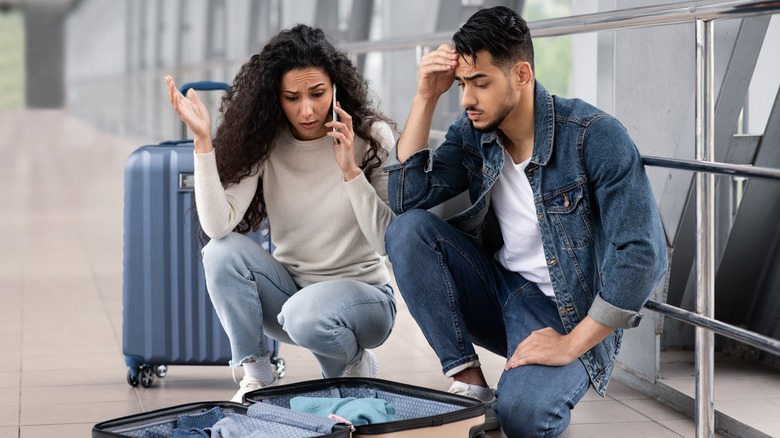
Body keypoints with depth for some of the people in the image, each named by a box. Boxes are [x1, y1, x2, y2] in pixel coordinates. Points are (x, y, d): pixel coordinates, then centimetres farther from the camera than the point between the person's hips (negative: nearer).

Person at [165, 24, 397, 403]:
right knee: (222, 251, -23)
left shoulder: (371, 137, -11)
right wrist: (203, 140, -27)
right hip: (289, 287, 3)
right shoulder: (264, 142, -6)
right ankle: (255, 376, -9)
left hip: (361, 292, -3)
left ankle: (351, 364, -1)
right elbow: (218, 225, -20)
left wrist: (351, 170, -27)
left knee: (305, 313, -35)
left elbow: (390, 241, -17)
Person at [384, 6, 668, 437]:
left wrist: (572, 344, -23)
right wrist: (426, 97, -13)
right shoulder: (471, 134, 1)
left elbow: (643, 255, -23)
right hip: (498, 289, 7)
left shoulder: (595, 138, -19)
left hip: (569, 315, -6)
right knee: (407, 229, -17)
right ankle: (470, 385, -15)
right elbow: (406, 196, -9)